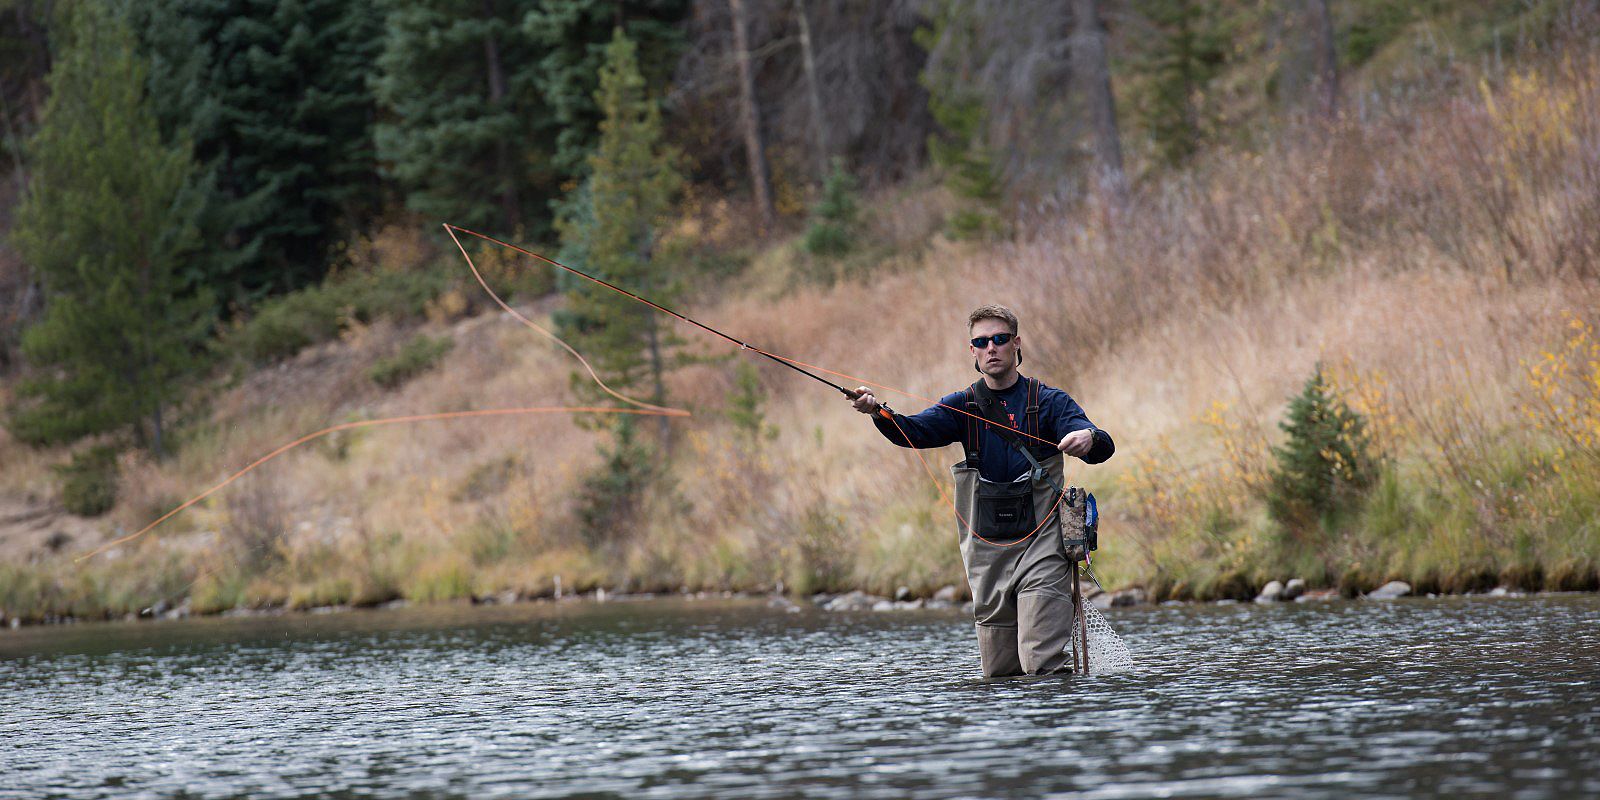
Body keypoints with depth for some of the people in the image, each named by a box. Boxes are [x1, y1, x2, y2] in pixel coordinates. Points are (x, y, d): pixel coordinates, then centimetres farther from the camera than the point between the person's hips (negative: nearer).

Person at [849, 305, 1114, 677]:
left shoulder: (1048, 401, 2)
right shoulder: (963, 406, 10)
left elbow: (1104, 448, -10)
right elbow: (915, 431, -8)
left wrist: (1089, 438, -35)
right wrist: (878, 413, -29)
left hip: (1040, 543, -4)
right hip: (986, 548, 4)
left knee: (1042, 665, -16)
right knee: (999, 672, 8)